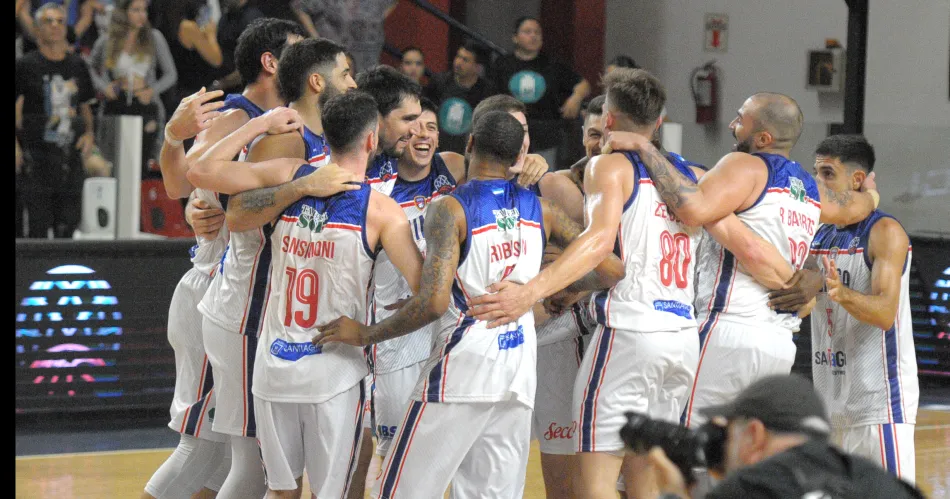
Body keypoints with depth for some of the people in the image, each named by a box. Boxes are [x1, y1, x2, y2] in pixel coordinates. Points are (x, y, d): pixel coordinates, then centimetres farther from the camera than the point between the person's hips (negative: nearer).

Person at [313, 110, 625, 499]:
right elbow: (611, 270, 8)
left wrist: (366, 334, -9)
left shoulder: (450, 209, -10)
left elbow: (433, 302, -20)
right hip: (518, 377, 6)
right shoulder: (540, 210, 7)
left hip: (461, 373, -6)